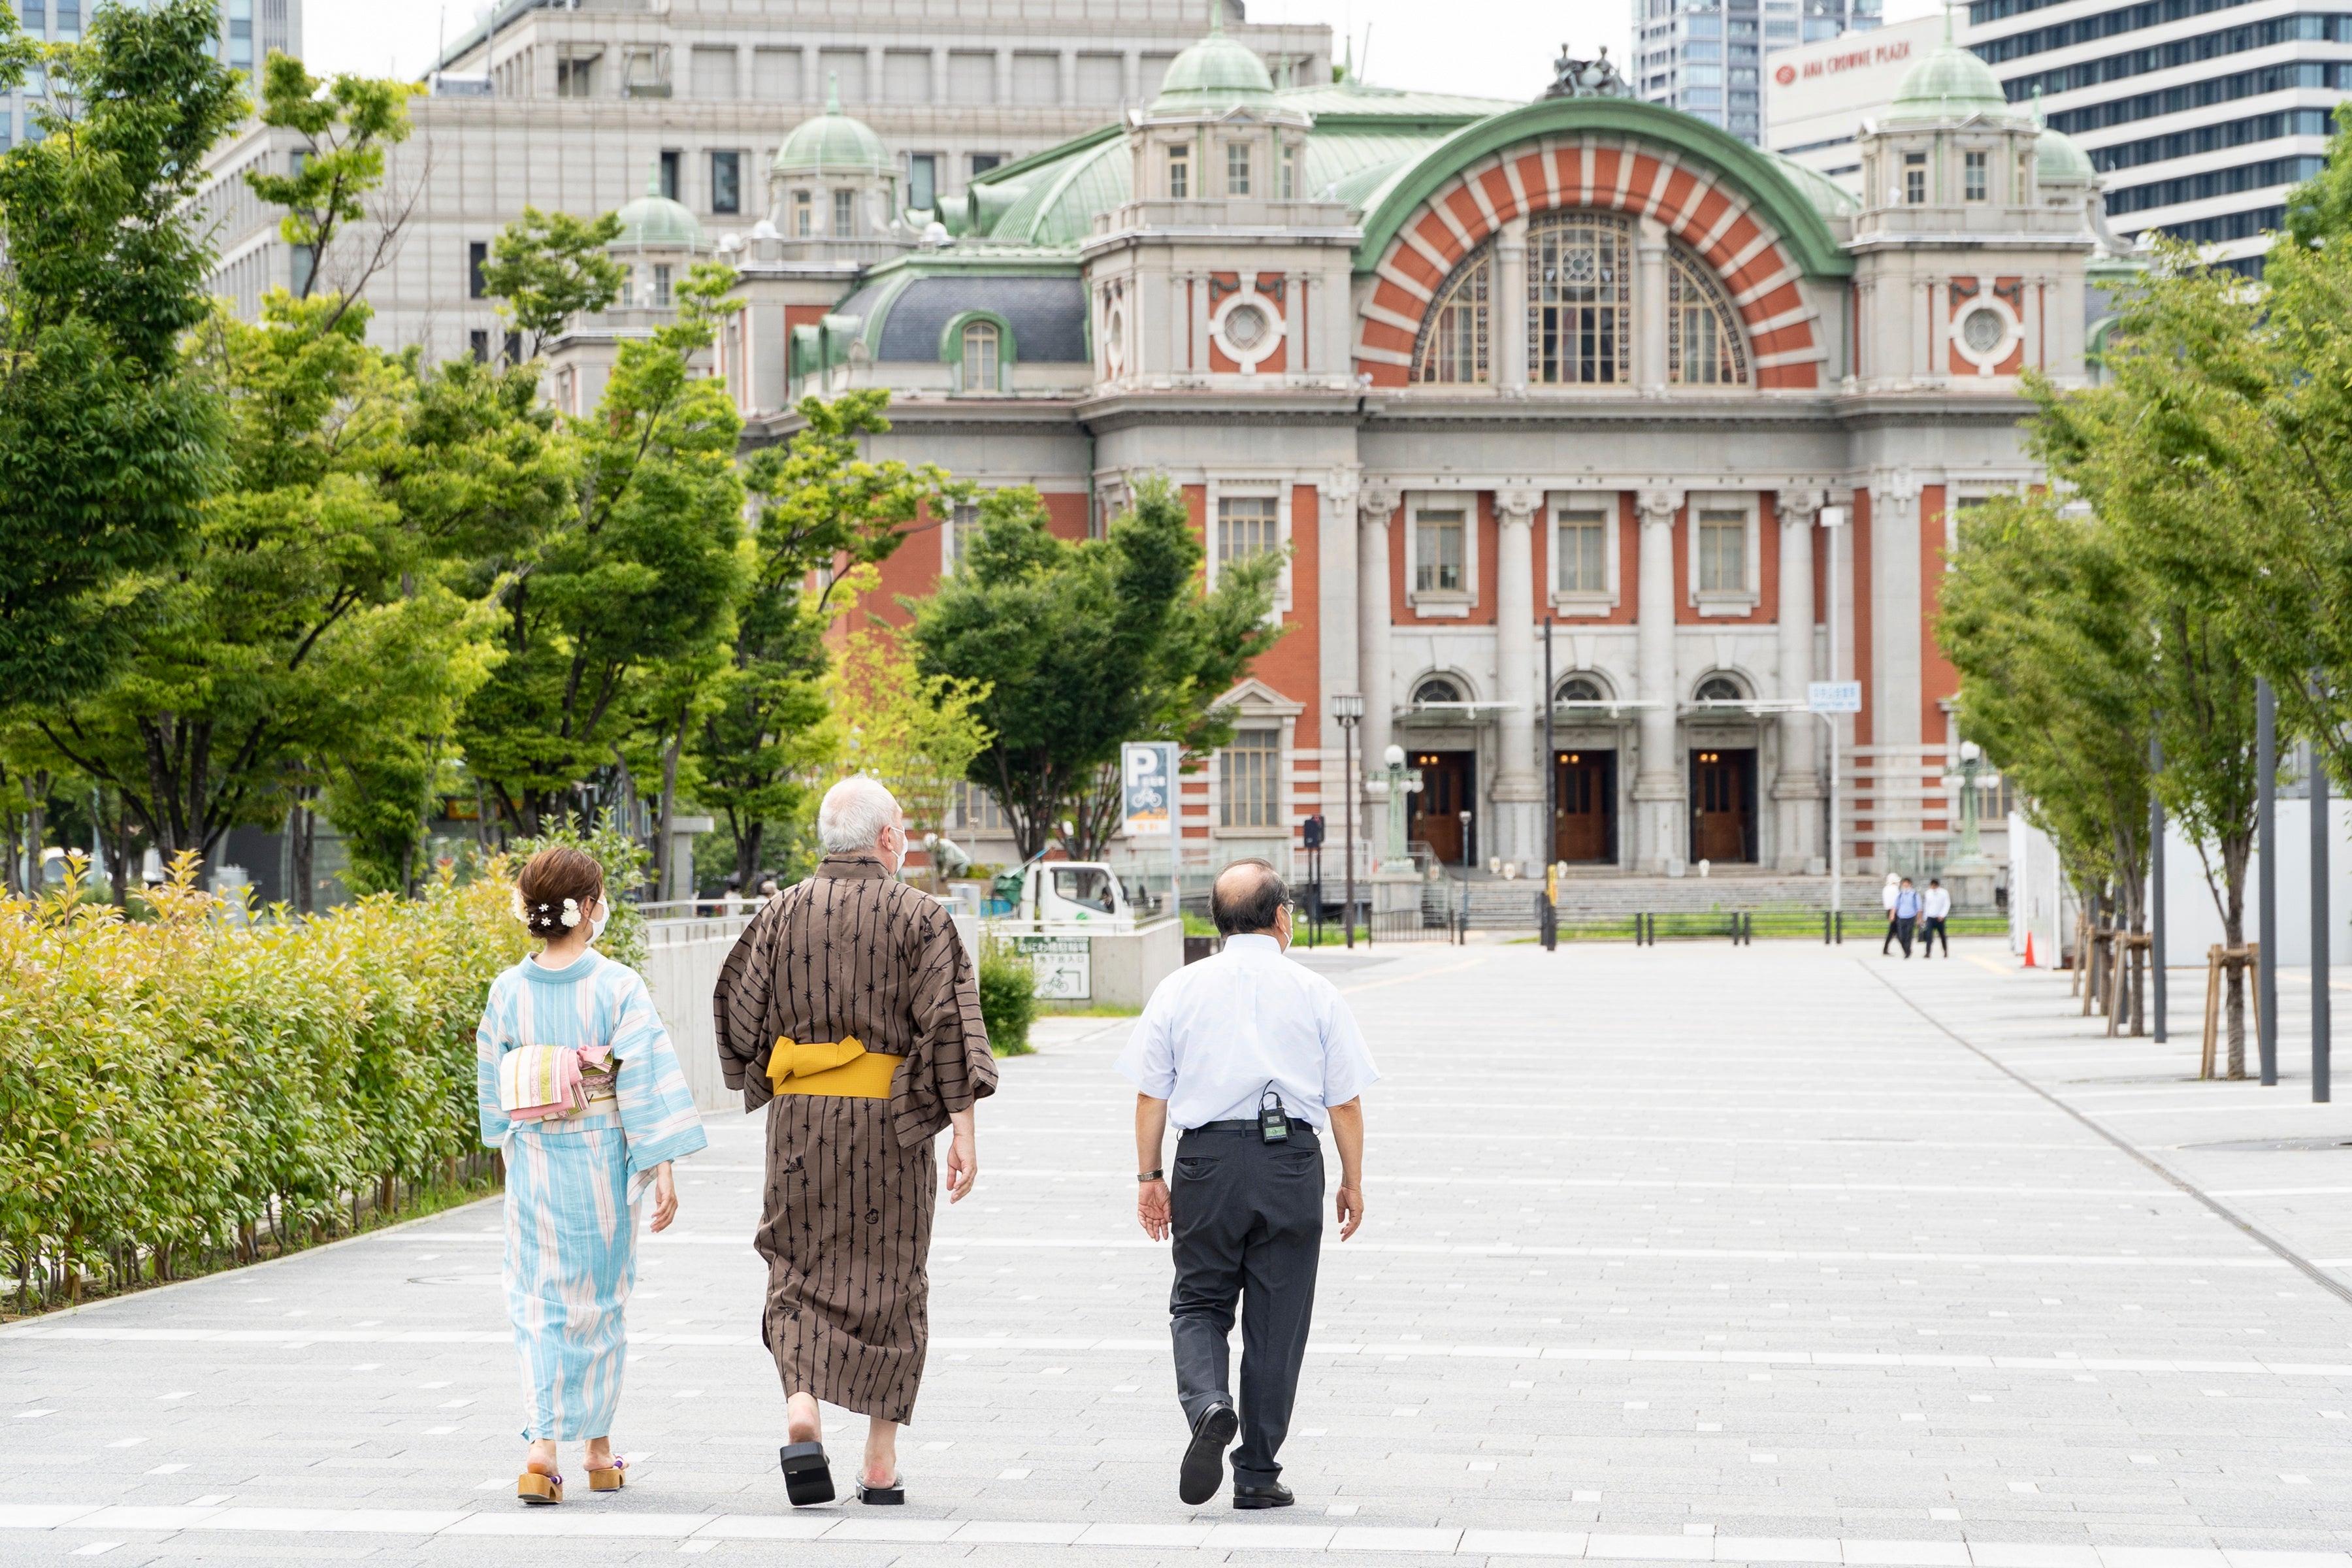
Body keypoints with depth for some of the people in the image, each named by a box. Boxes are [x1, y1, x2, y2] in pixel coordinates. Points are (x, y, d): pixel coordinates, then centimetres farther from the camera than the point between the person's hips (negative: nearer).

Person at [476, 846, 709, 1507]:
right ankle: (599, 1449, 24)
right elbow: (646, 1081, -14)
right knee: (598, 1300, 14)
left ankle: (542, 1443, -12)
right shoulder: (618, 987, -13)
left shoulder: (509, 990, -2)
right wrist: (663, 1170, -10)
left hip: (533, 1162, 2)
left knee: (540, 1305, 6)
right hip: (602, 1158, -2)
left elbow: (492, 1080, 9)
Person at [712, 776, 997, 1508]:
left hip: (799, 1118, 2)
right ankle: (881, 1464, 7)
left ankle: (801, 1409, -15)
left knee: (801, 1270, 11)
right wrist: (964, 1132, -10)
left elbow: (739, 1010, 6)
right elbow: (950, 1025, -11)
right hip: (891, 1120, -2)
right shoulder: (919, 918, -5)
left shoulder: (782, 914, 3)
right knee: (888, 1281, 7)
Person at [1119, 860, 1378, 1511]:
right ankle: (1258, 1475, 8)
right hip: (1292, 1162, 0)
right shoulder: (1315, 994, 2)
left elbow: (1150, 1093, 4)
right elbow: (1345, 1100, 2)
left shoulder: (1178, 990, 4)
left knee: (1198, 1302, 13)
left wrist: (1149, 1176, 12)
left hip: (1207, 1162, 0)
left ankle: (1209, 1403, -17)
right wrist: (1352, 1182, 11)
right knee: (1276, 1321, 6)